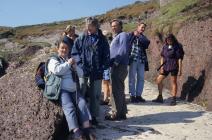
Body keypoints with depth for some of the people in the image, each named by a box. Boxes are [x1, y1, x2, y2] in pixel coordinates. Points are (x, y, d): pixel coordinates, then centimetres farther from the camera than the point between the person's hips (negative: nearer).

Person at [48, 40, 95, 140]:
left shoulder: (71, 61, 25)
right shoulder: (53, 60, 8)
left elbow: (81, 73, 17)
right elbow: (56, 70, -16)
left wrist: (74, 66, -1)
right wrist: (67, 64, -8)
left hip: (73, 90, 5)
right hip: (61, 90, -5)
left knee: (82, 103, -21)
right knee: (69, 106, -28)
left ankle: (87, 129, -26)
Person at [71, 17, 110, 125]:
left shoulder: (102, 39, 5)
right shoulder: (81, 38, 4)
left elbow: (106, 56, 6)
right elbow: (74, 52, 6)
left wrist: (103, 68, -4)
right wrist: (80, 62, -8)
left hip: (97, 73, 1)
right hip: (83, 72, 0)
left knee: (95, 95, 8)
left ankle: (94, 116, 21)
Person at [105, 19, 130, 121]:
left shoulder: (123, 35, -5)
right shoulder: (116, 37, 25)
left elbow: (123, 51, -18)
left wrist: (115, 62, -16)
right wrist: (111, 62, 9)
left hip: (119, 67, -10)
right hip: (116, 67, 10)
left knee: (116, 91, -7)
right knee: (119, 90, 13)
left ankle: (116, 113, -2)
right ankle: (122, 113, 20)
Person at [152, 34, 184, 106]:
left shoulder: (177, 47, -8)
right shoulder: (165, 47, 8)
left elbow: (180, 59, -9)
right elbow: (162, 57, 11)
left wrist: (180, 69, -13)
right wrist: (161, 67, 2)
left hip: (174, 67, -6)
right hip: (165, 66, 6)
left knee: (173, 82, -1)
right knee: (158, 80, 7)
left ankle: (173, 100, 8)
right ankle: (160, 98, 19)